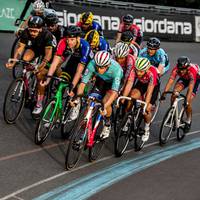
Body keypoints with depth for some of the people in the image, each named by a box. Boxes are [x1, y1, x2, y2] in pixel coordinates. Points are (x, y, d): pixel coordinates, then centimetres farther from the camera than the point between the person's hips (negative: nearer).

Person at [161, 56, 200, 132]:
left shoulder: (192, 70, -42)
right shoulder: (176, 69, -33)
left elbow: (190, 87, -47)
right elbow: (170, 81, -37)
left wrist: (187, 101, -54)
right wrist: (164, 93, -47)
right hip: (184, 78, 4)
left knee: (188, 102, -16)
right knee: (174, 93, -22)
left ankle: (188, 121, 8)